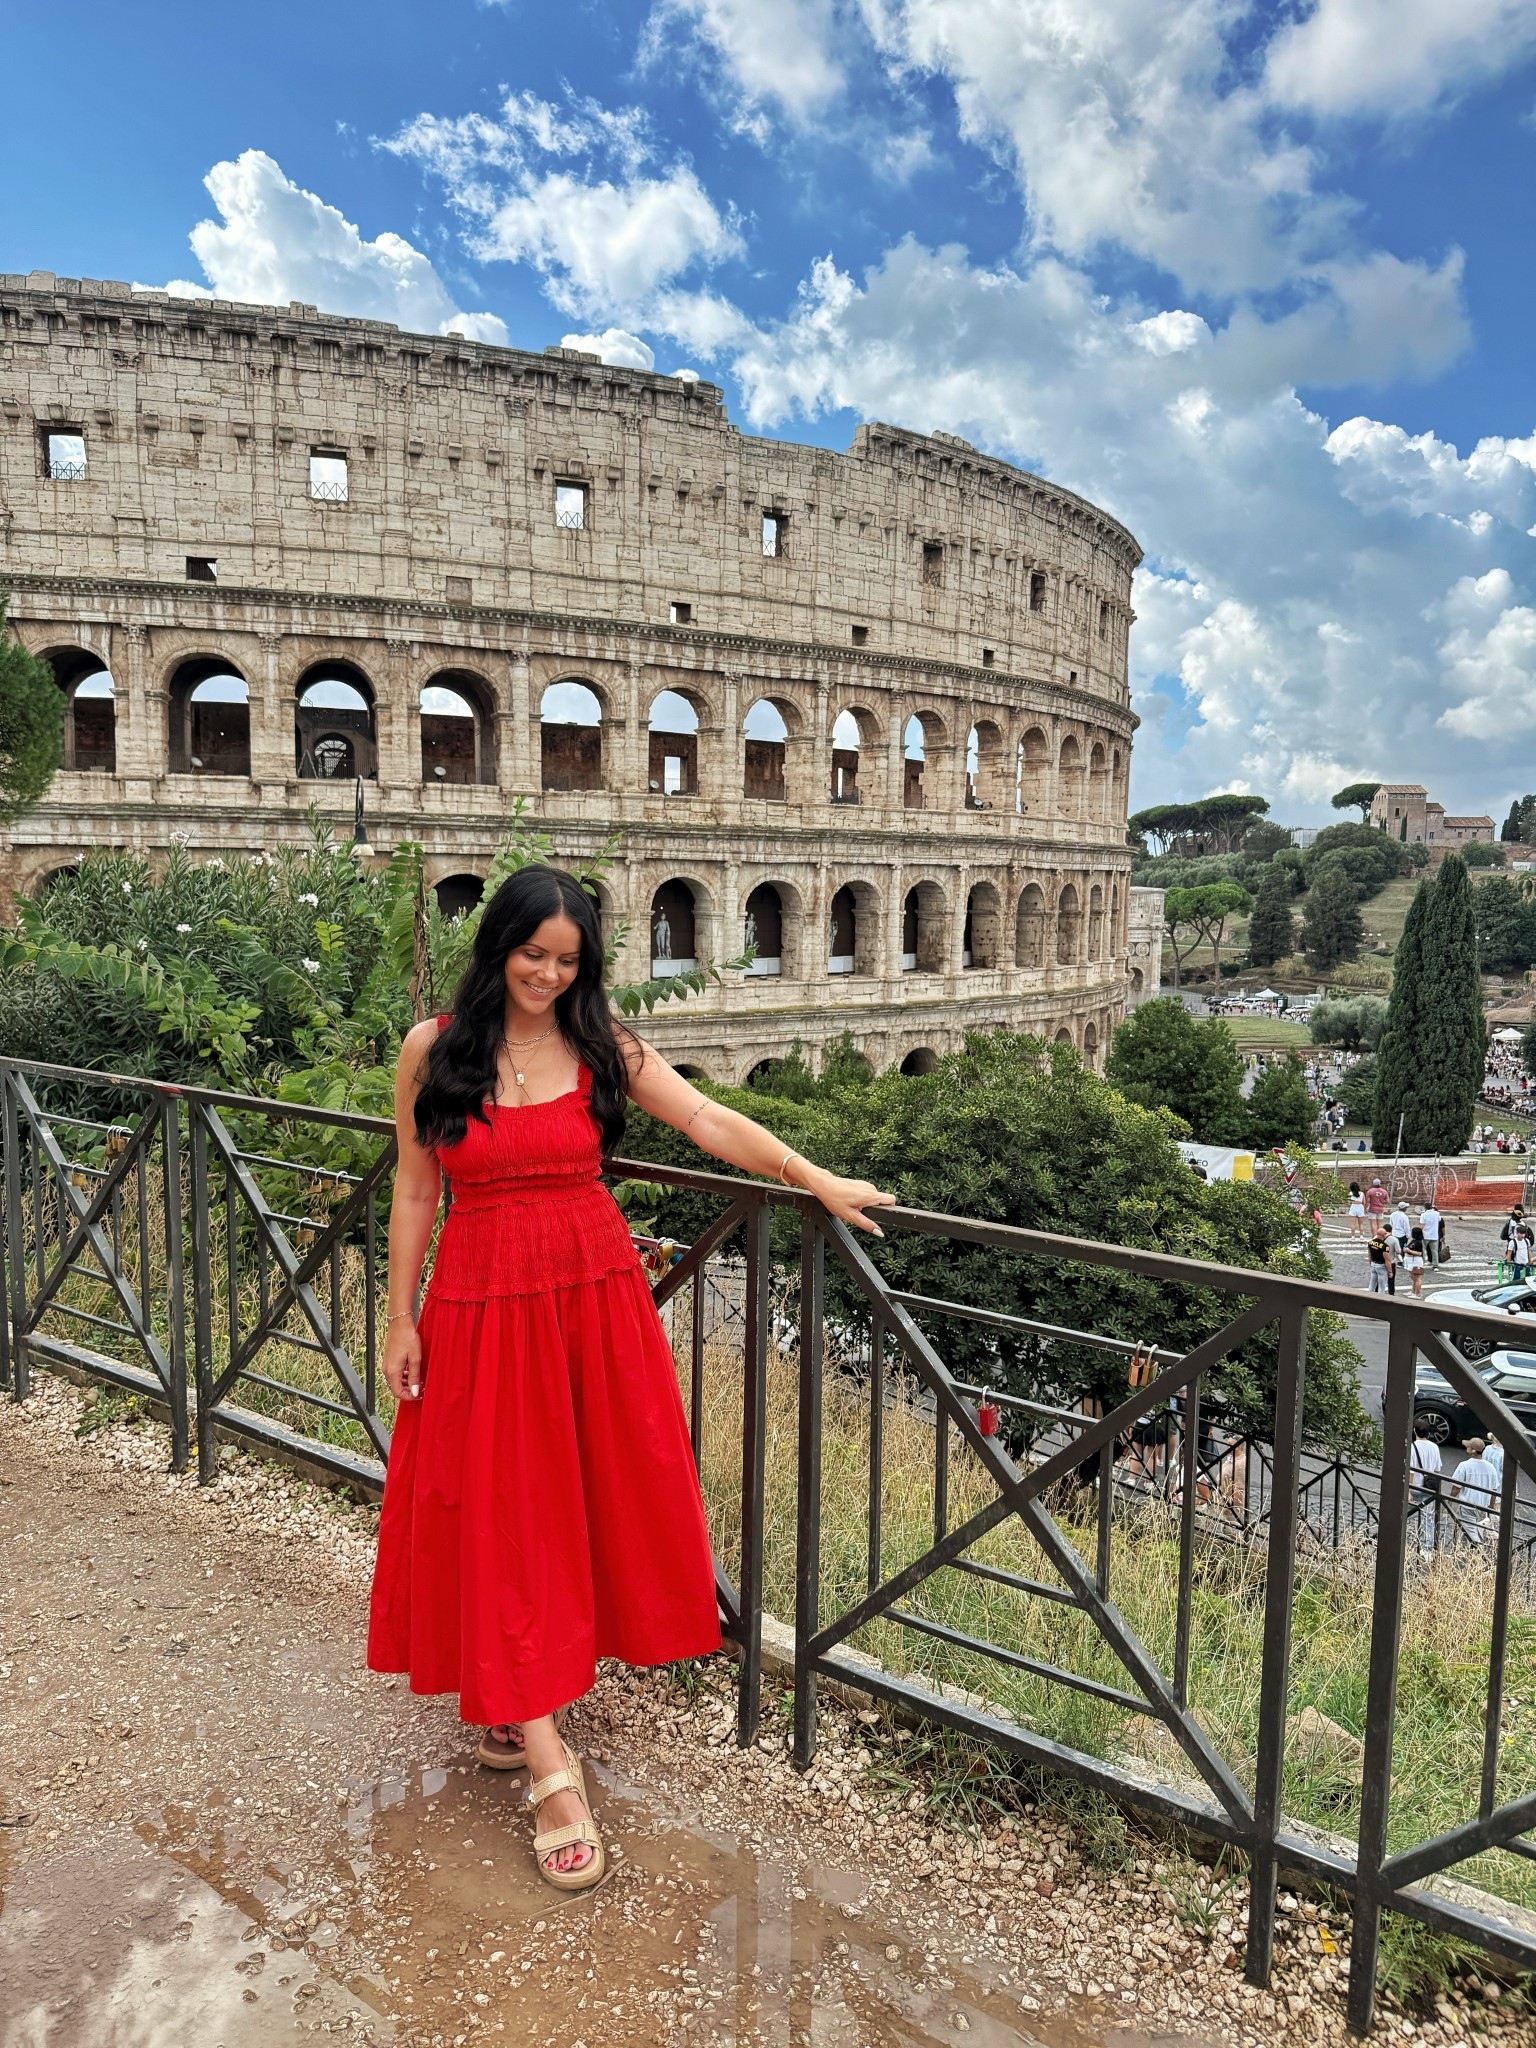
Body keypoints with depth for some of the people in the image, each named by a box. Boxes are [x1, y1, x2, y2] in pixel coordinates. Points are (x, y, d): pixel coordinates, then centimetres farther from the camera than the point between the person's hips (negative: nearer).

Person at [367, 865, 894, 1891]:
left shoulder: (601, 1044, 0)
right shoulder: (433, 1048, -1)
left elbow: (709, 1121, -6)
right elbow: (415, 1192, 3)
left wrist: (817, 1179, -15)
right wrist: (402, 1322, 2)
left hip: (595, 1294, 2)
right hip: (483, 1301, -1)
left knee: (594, 1497, 9)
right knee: (503, 1515, 1)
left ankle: (511, 1709, 33)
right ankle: (551, 1770, 11)